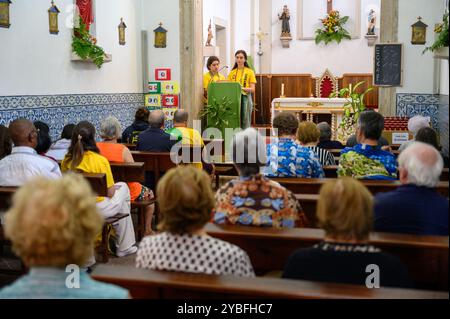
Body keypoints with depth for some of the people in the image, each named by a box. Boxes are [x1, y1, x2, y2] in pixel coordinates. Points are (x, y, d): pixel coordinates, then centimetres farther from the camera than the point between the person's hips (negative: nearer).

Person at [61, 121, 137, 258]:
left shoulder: (67, 160, -4)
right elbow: (110, 192, -13)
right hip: (98, 210, -6)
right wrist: (114, 188, 11)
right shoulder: (100, 161, -20)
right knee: (123, 187, 23)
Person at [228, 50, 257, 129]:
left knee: (245, 122, -5)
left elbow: (253, 89, -3)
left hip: (245, 98, -3)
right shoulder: (232, 72, 12)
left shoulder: (250, 72, 3)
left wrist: (243, 88, -20)